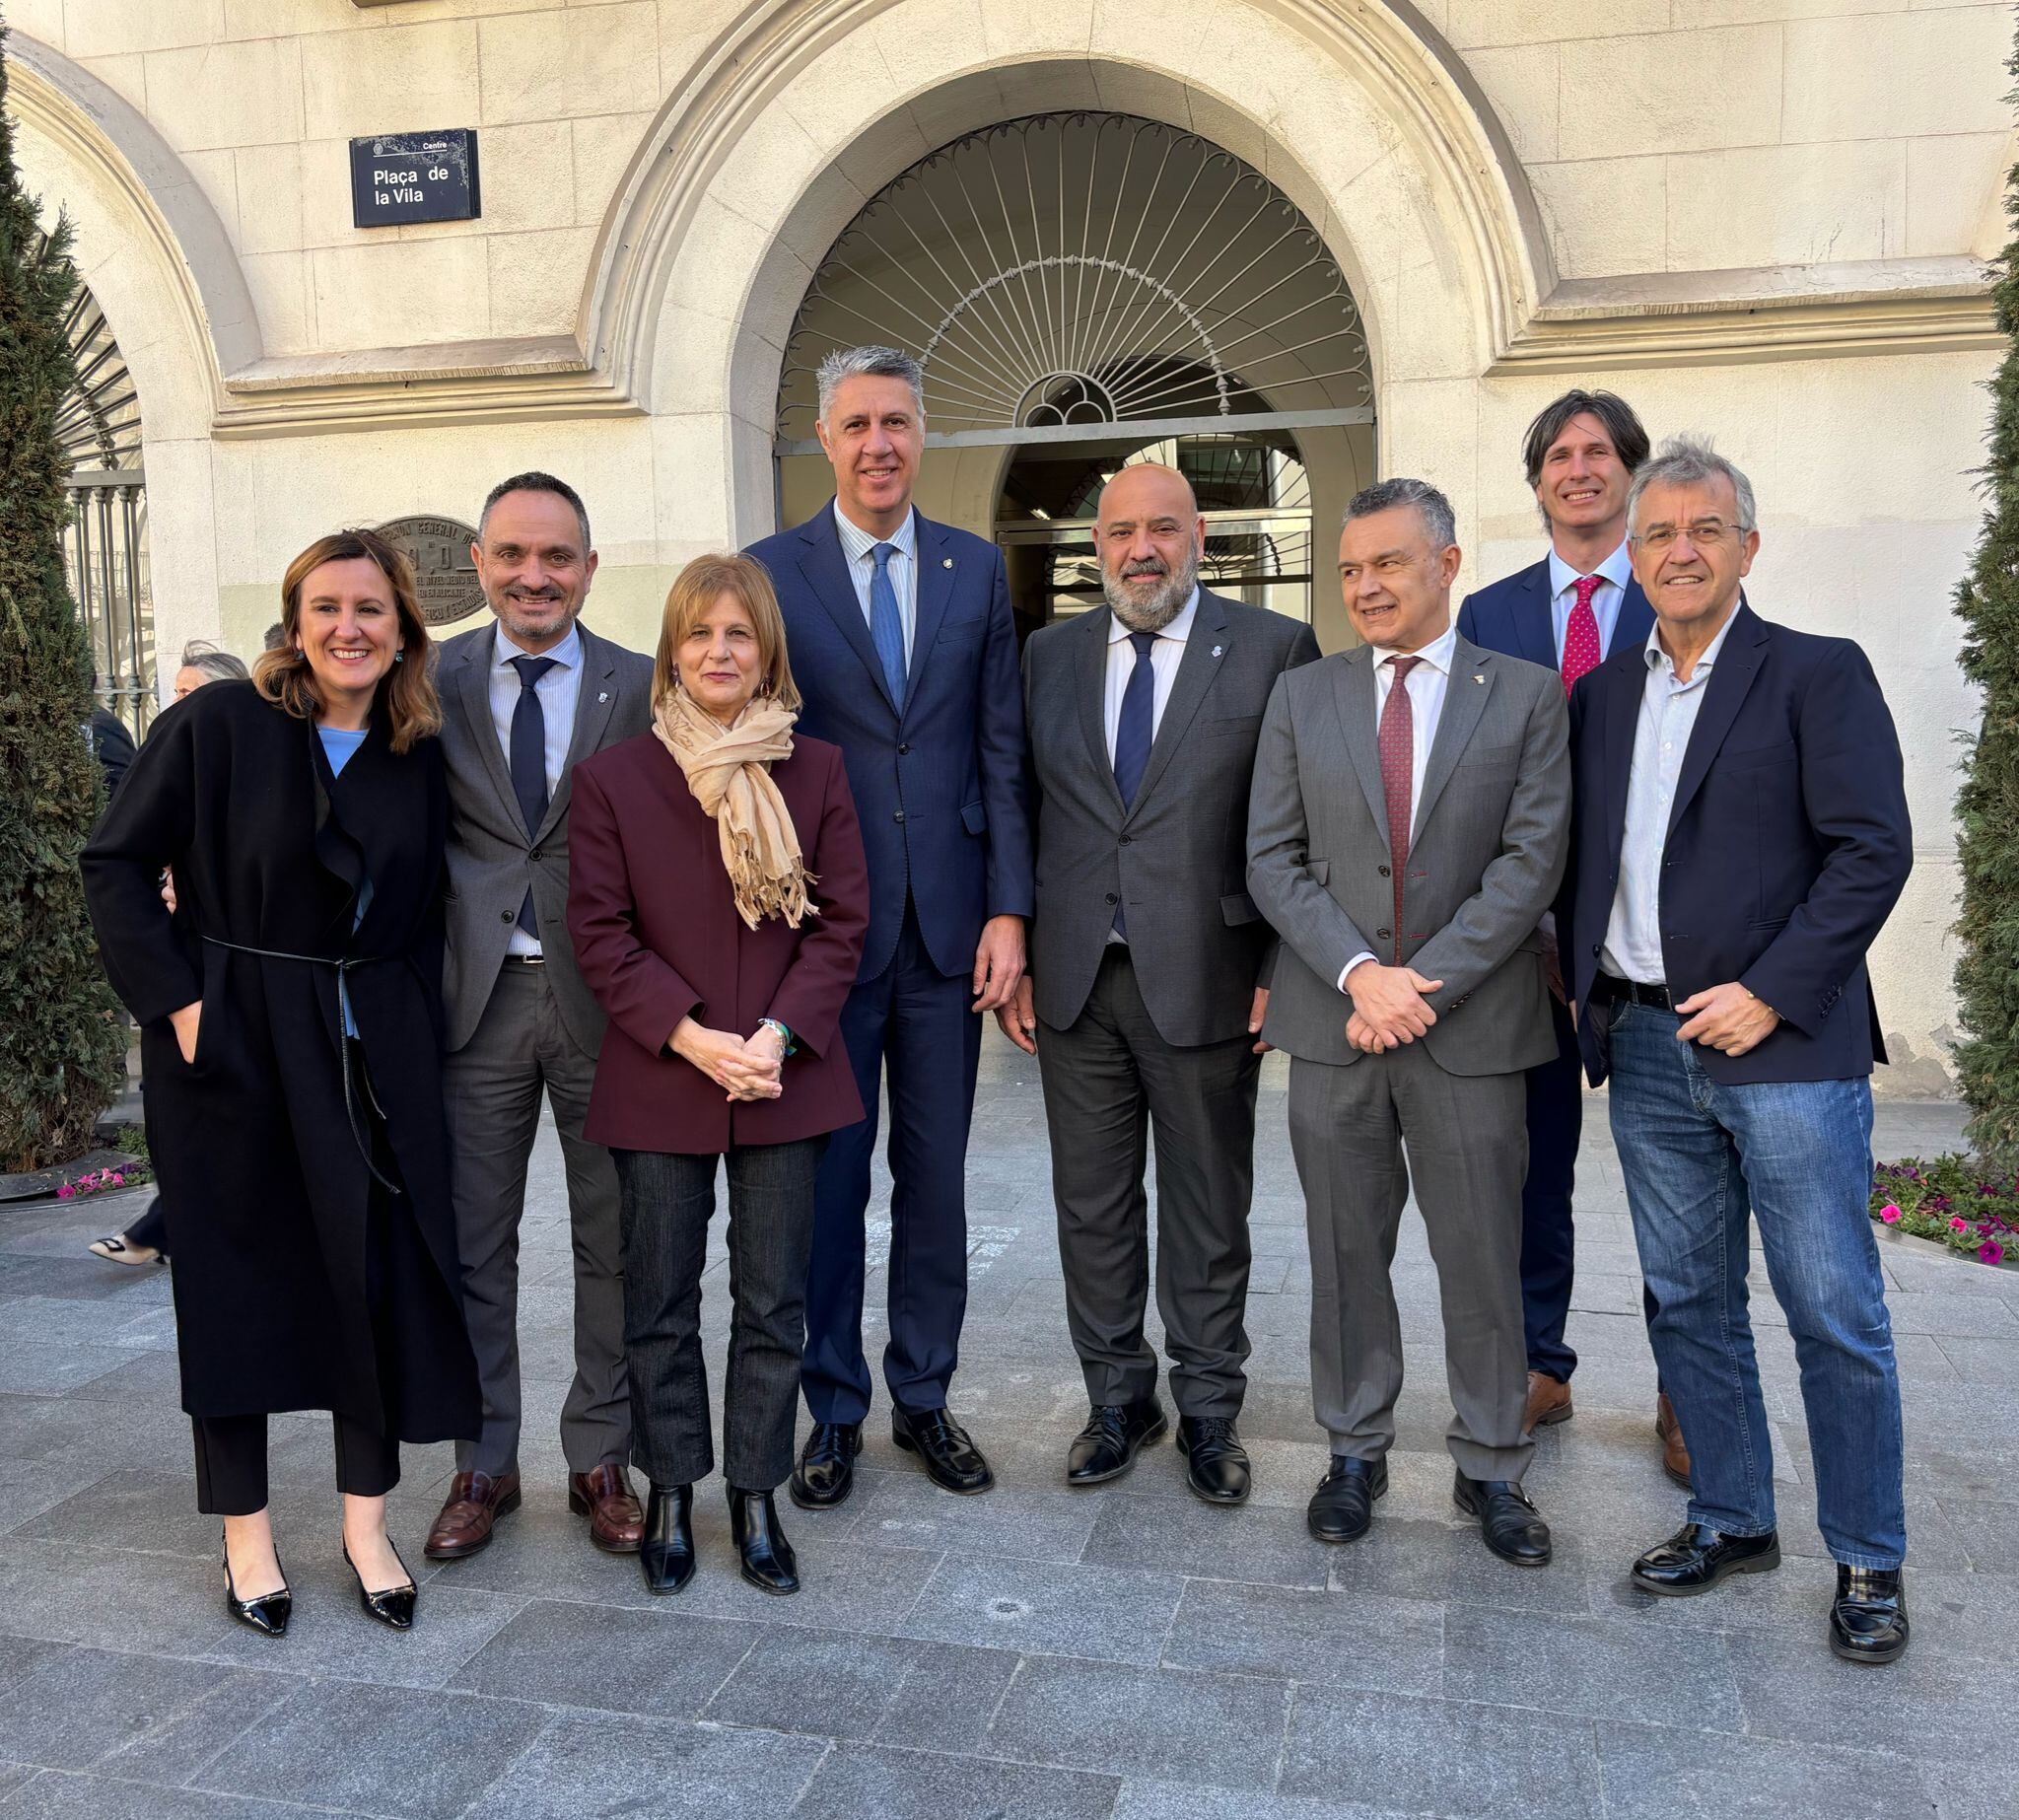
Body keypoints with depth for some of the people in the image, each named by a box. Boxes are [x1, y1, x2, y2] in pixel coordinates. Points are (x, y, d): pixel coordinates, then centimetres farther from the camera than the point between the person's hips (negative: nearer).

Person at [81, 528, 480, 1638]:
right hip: (231, 1046, -3)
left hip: (374, 1051, 3)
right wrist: (176, 1006, -12)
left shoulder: (419, 754, 4)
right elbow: (115, 866, -5)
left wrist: (417, 1029, 3)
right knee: (234, 1282, 7)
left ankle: (366, 1525, 19)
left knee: (381, 1275, 4)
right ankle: (245, 1535, 22)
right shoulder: (216, 726, -7)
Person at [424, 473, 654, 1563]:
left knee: (613, 1244, 9)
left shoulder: (643, 688, 1)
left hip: (602, 996, -1)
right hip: (475, 994, 1)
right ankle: (484, 1464, 28)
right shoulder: (431, 682, 5)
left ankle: (601, 1461, 26)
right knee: (472, 1242, 11)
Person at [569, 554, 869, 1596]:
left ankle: (755, 1498, 25)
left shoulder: (815, 770, 4)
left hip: (784, 1078, 1)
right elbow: (600, 932, -3)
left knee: (774, 1305, 9)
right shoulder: (613, 778, 1)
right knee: (659, 1305, 10)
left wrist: (779, 1034, -12)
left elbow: (843, 922, 1)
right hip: (657, 1081, -1)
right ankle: (669, 1495, 28)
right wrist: (689, 1037, -14)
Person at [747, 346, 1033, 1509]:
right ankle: (835, 1412, 24)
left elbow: (1003, 752, 5)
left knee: (937, 1177, 11)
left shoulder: (979, 570, 7)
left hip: (948, 925, 2)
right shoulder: (772, 573, 1)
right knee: (828, 1176, 8)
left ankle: (926, 1398, 27)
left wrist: (1007, 910, -3)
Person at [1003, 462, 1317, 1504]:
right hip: (1075, 984, 3)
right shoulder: (1049, 657, 8)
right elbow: (1021, 815, 10)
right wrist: (1015, 959, 4)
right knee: (1092, 1207, 13)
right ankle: (1118, 1401, 31)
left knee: (1208, 1212, 11)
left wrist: (1280, 973, -9)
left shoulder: (1274, 651, -3)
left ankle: (1208, 1411, 29)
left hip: (1204, 979, -3)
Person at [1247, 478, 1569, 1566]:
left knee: (1482, 1257, 8)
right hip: (1333, 1024, 2)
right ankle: (1355, 1453, 27)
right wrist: (1359, 974, -13)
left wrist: (1423, 983, -14)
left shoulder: (1527, 697, 2)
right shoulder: (1302, 697, 7)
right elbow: (1273, 858, 1)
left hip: (1471, 1027, -1)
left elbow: (1532, 859, -6)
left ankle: (1491, 1468, 26)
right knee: (1346, 1251, 11)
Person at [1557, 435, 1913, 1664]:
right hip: (1648, 1050, 5)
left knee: (1836, 1316, 3)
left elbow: (1875, 849, -9)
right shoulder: (1603, 692, 13)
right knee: (1688, 1302, 13)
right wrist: (1581, 978, 3)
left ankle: (1870, 1561, 20)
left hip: (1785, 1045, -5)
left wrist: (1772, 992, -15)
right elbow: (1578, 855, 16)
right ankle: (1732, 1519, 29)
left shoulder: (1819, 675, -2)